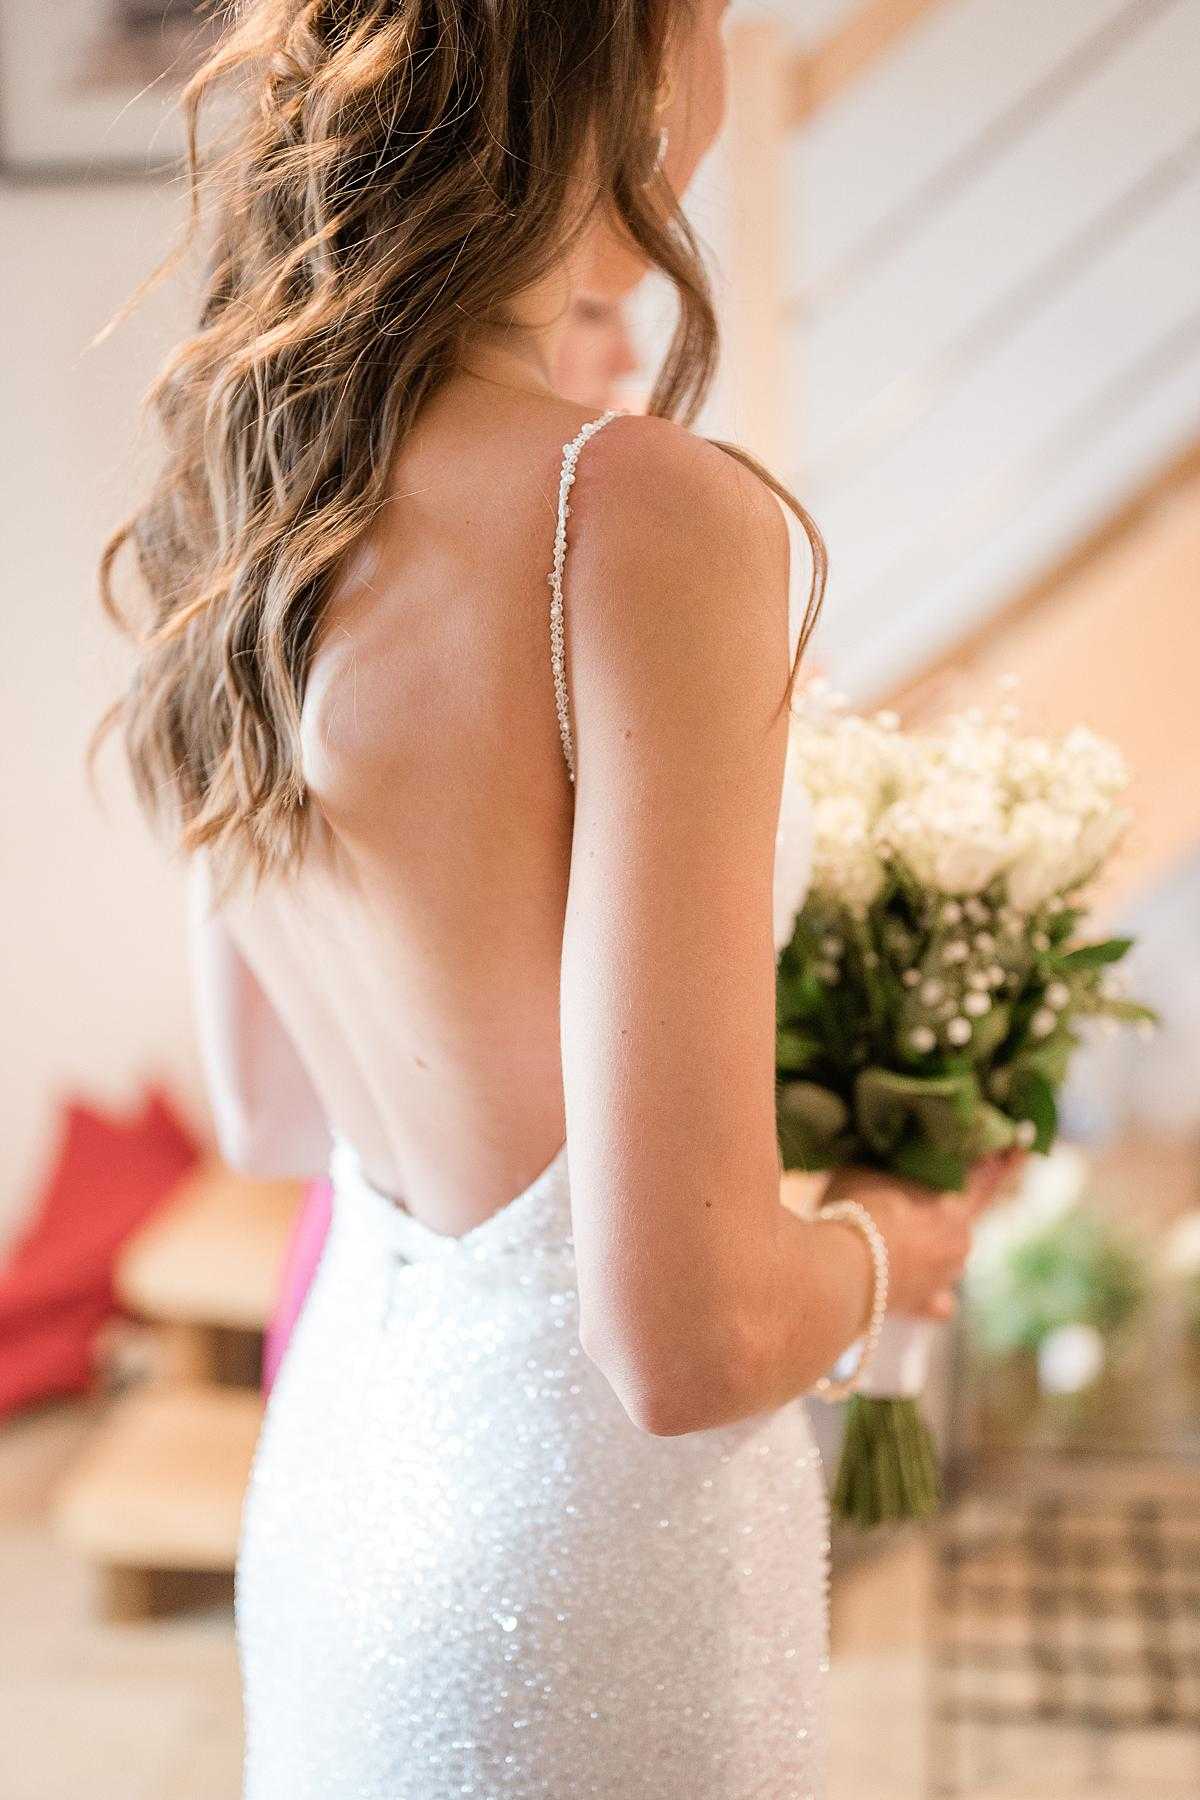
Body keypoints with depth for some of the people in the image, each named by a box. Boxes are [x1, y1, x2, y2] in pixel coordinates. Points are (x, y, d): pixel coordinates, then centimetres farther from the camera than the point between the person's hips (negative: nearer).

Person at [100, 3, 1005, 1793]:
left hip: (328, 1488, 7)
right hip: (585, 1571, -7)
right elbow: (686, 1334, -27)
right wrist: (884, 1245, -5)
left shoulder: (229, 501, -2)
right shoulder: (647, 515, -26)